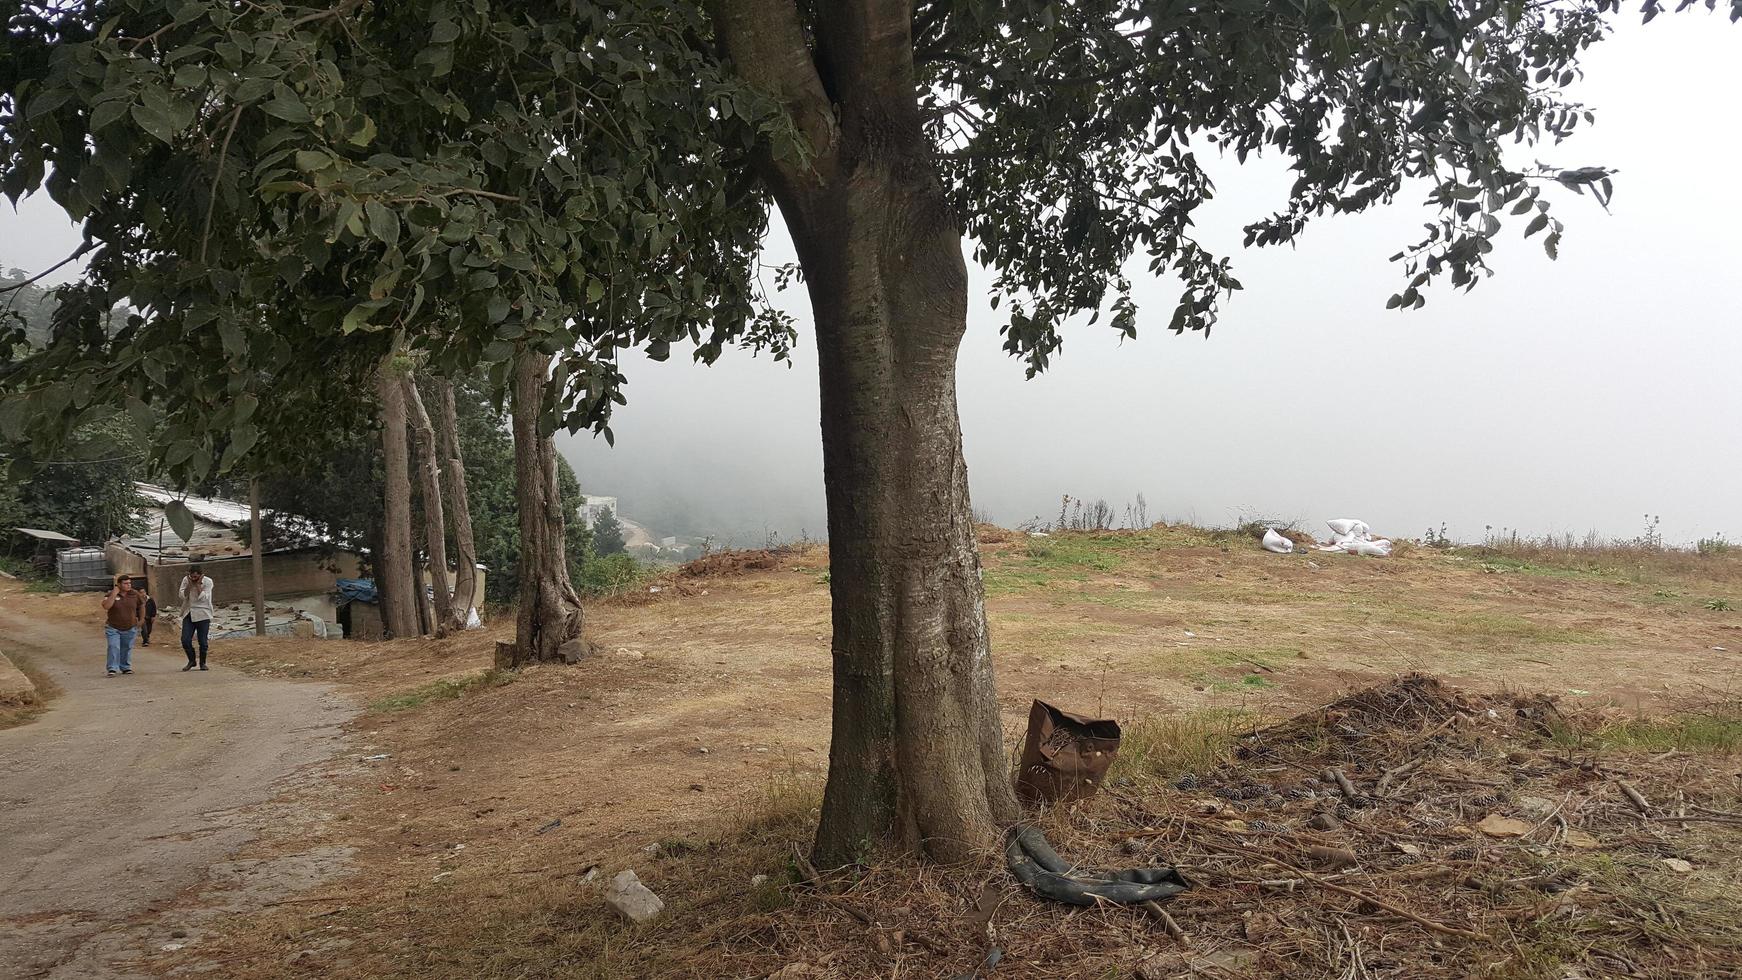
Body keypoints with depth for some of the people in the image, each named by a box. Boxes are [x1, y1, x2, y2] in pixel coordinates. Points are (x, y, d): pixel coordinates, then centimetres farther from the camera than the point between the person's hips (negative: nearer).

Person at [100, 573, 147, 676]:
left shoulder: (135, 595, -2)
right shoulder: (111, 594, -8)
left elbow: (141, 606, 14)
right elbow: (106, 606, -26)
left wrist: (141, 620, 16)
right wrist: (114, 594, -26)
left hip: (130, 628, 2)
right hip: (113, 628, -2)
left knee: (127, 649, 12)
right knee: (113, 647, -14)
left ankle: (125, 667, 25)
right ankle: (112, 669, -14)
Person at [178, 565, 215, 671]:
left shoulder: (207, 582, -7)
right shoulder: (186, 580, 2)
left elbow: (203, 598, -16)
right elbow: (182, 596, -7)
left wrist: (198, 584, -17)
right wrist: (190, 584, -14)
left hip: (203, 615, -3)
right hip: (188, 614, 3)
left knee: (202, 641, 1)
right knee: (185, 640, -5)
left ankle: (202, 663, 17)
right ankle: (191, 661, 15)